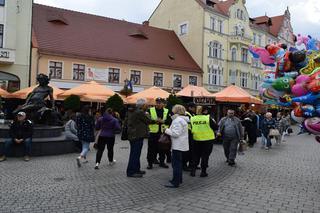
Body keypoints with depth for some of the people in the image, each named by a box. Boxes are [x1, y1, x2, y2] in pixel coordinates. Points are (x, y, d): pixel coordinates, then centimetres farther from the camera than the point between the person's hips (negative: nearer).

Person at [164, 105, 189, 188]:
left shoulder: (178, 120, -19)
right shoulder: (183, 119, 15)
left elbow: (175, 133, -25)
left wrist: (167, 130, -12)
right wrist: (169, 130, 14)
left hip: (178, 145, -11)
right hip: (180, 145, 11)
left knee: (176, 163, -6)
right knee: (178, 163, 19)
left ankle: (175, 183, -1)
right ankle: (179, 179, 30)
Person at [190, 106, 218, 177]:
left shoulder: (192, 118, -1)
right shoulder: (208, 118, -13)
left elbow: (191, 128, 9)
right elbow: (216, 127, -8)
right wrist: (213, 122, 9)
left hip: (196, 139, 4)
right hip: (207, 139, -3)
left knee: (195, 155, 15)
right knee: (205, 155, 7)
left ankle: (193, 170, 17)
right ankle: (203, 172, 12)